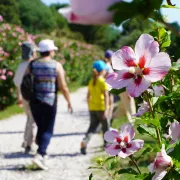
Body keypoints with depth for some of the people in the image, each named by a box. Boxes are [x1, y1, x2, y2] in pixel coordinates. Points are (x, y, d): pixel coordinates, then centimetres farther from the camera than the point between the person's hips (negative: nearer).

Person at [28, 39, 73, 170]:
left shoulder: (32, 65, 2)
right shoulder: (57, 66, -6)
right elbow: (63, 87, -8)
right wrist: (69, 102, 3)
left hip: (34, 102, 4)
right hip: (50, 103, -4)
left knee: (41, 128, 19)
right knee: (47, 130, 2)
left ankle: (43, 154, 26)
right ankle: (40, 155, -16)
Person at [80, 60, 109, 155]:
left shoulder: (91, 82, 7)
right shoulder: (103, 82, -11)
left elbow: (88, 96, 12)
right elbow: (106, 97, -18)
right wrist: (106, 110, -18)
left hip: (92, 108, 5)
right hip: (101, 108, -5)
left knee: (92, 126, 7)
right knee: (105, 127, 12)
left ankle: (84, 141, -16)